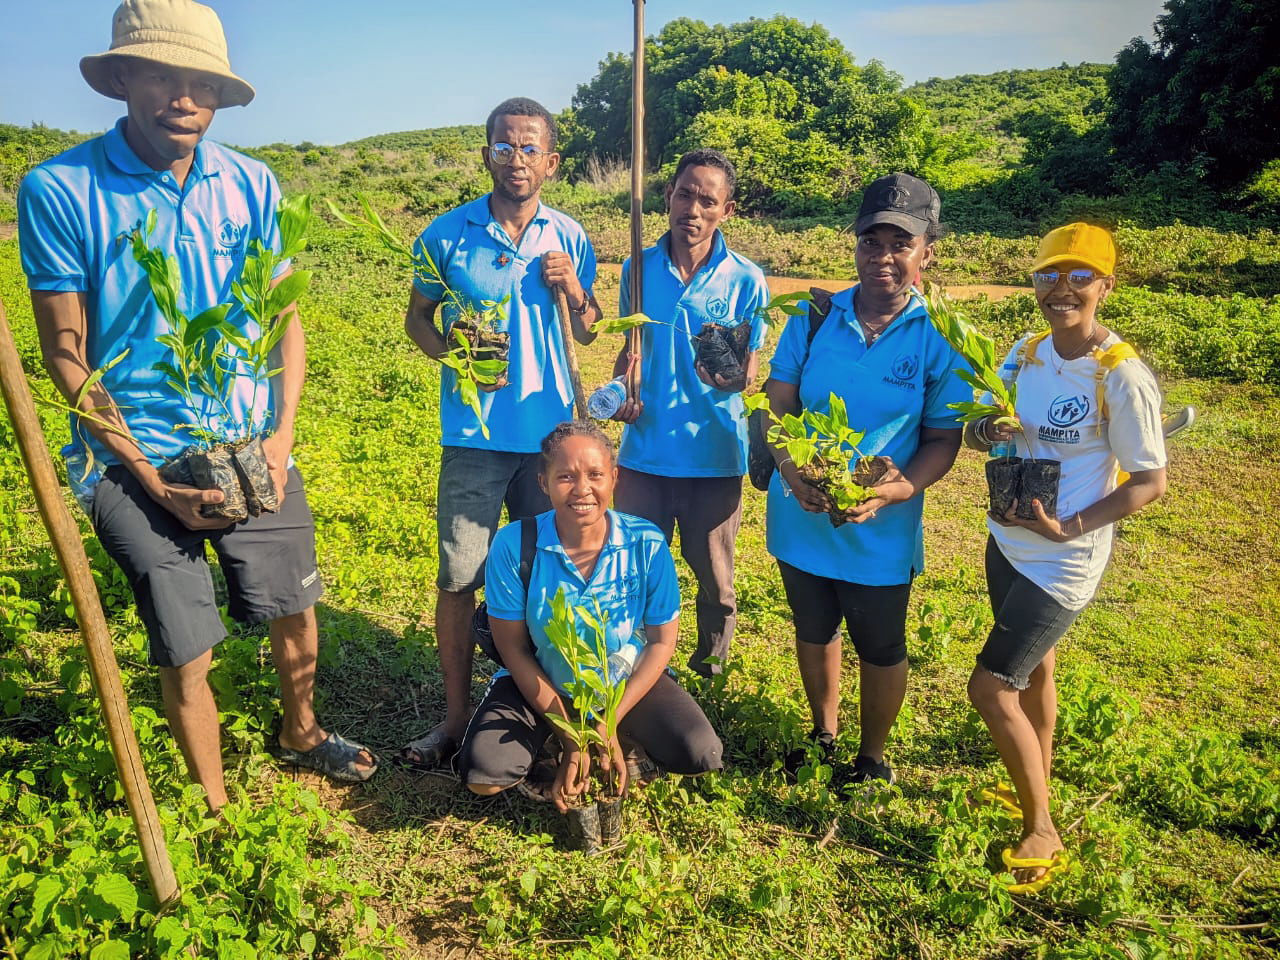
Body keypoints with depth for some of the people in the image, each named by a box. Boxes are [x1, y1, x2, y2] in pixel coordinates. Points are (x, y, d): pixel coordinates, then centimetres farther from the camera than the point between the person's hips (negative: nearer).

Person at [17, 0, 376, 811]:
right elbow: (66, 354, -8)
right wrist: (152, 482, -13)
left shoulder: (252, 185, 1)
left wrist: (284, 435, -5)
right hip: (140, 462, -3)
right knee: (187, 653, 5)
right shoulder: (59, 190, -9)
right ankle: (217, 810, 29)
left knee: (295, 612, 15)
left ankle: (300, 735, 45)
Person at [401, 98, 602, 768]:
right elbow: (417, 317, 9)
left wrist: (573, 288, -8)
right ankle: (456, 714, 18)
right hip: (474, 434, -1)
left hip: (550, 430, 2)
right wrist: (455, 356, -11)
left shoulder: (568, 238, 5)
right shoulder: (448, 234, -1)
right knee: (459, 578, 1)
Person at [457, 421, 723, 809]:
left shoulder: (646, 544, -19)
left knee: (702, 755, -20)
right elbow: (513, 647, -14)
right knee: (482, 776, -22)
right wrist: (570, 735, -16)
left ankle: (625, 740, 11)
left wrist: (610, 722, -18)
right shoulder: (513, 545, -21)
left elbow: (661, 642, -10)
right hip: (540, 684, 0)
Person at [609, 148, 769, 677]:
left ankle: (710, 671, 36)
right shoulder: (638, 268, 5)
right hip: (644, 448, 2)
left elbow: (750, 366, -1)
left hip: (714, 453, -2)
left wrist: (734, 376, -24)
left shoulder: (745, 280, -3)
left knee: (713, 577, 11)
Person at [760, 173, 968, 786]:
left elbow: (944, 440, -8)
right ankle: (824, 734, 51)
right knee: (814, 632, 23)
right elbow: (778, 406, -5)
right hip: (802, 516, 3)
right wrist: (793, 472, -24)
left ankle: (872, 756, 44)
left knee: (880, 650, 15)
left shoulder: (940, 340, -11)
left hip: (882, 530, -2)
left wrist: (894, 491, -26)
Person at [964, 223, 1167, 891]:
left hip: (1064, 560, -7)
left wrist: (1070, 527, -24)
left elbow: (1151, 482, -14)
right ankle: (1036, 786, 44)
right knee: (1034, 667, 22)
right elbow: (986, 426, 10)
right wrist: (982, 433, -14)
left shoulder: (1123, 378, -19)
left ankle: (1041, 831, 15)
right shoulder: (1024, 355, 0)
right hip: (1007, 541, 7)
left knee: (990, 688, -6)